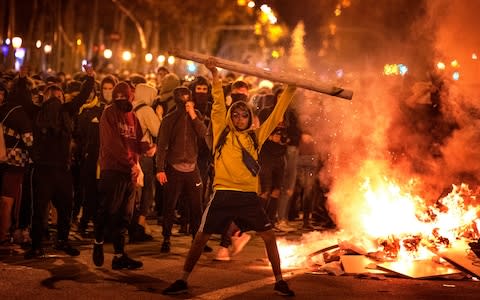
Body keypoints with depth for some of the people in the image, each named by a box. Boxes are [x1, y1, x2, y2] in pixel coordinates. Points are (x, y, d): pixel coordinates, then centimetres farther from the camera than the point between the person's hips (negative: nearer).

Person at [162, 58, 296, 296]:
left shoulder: (255, 137, 10)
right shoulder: (222, 134, 6)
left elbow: (276, 115, 11)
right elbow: (219, 104, 1)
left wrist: (290, 90, 7)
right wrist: (215, 75, -5)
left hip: (249, 196, 1)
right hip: (223, 194, -1)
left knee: (269, 236, -1)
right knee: (201, 237, 2)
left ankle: (279, 281, 12)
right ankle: (183, 281, 12)